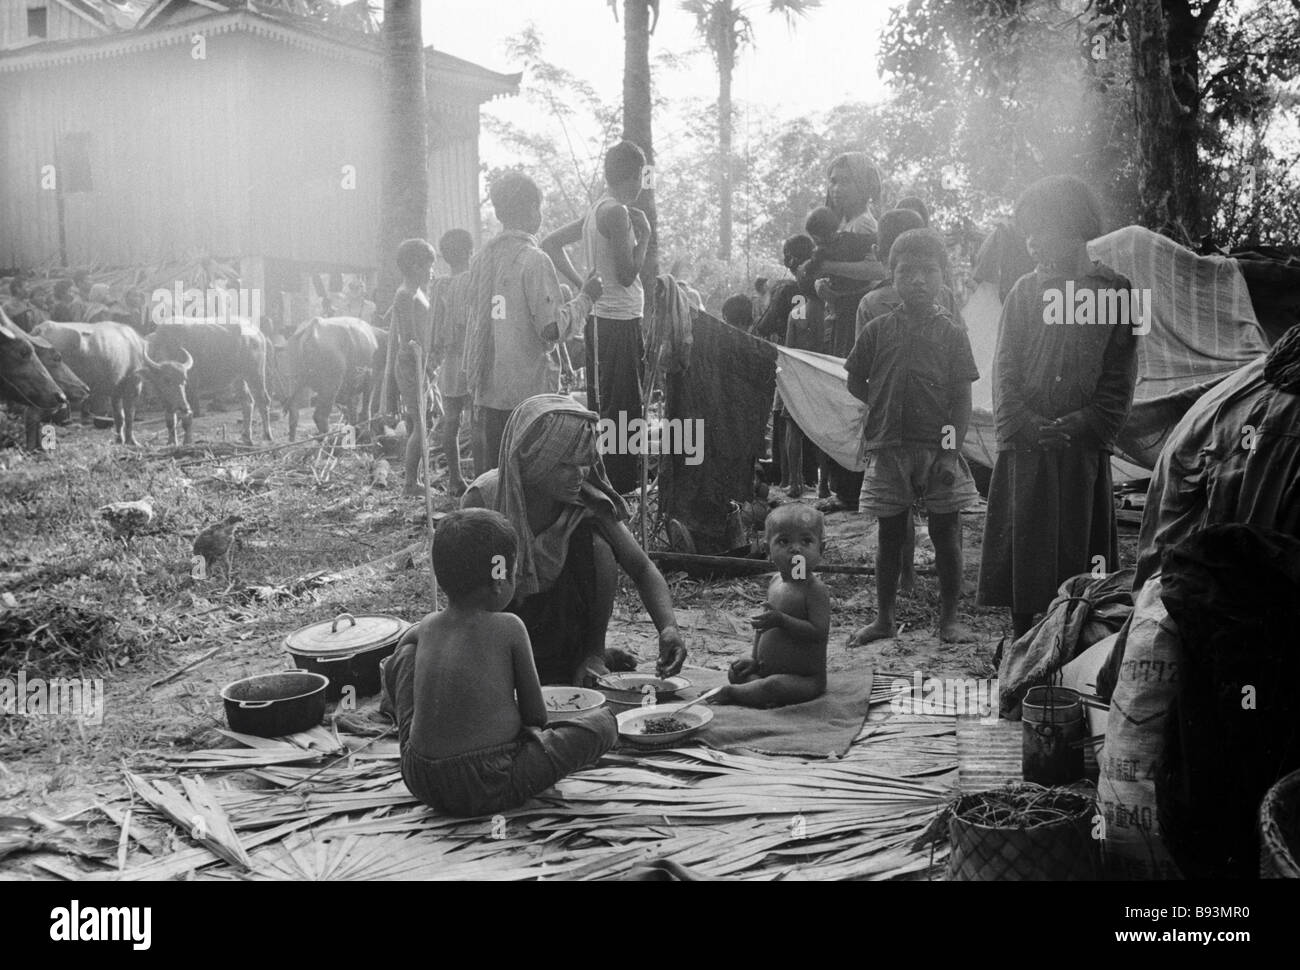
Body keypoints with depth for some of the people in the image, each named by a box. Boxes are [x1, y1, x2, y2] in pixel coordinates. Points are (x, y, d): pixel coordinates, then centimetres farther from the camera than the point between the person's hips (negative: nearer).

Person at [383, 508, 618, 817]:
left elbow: (391, 672, 28)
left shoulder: (425, 627, 5)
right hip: (489, 789, -2)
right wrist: (524, 726, 20)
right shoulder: (509, 628, -8)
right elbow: (536, 716, -2)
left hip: (420, 784, 3)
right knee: (603, 722, 1)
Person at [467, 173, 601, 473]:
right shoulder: (533, 260, -13)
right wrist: (585, 298, -4)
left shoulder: (480, 259, 7)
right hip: (529, 391, -6)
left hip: (486, 389, 6)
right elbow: (553, 328, -16)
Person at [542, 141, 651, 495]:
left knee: (623, 405, 16)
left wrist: (582, 284, 14)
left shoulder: (597, 210, 13)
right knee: (615, 410, -5)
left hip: (611, 321, 10)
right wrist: (644, 235, -7)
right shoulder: (617, 213, -15)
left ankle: (624, 480, 24)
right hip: (615, 323, -10)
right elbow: (627, 275, -20)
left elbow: (551, 243, 19)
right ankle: (613, 484, 0)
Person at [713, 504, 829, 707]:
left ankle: (731, 693, -10)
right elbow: (763, 623, 18)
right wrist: (755, 658, 10)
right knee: (735, 672, 12)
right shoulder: (775, 582, 7)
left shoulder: (815, 589, -18)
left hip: (807, 677, -9)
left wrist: (781, 620, -32)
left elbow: (820, 632, -27)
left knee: (772, 686, -32)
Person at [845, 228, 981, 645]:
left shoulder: (951, 334, 2)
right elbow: (855, 383, 12)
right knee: (890, 535, 9)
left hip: (937, 448, -1)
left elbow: (962, 398, -1)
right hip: (888, 446, 1)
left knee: (946, 534, 3)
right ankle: (883, 618, 20)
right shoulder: (877, 330, 5)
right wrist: (887, 407, 0)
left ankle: (950, 618, 16)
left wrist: (951, 450, -9)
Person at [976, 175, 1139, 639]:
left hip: (1082, 456, -2)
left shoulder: (1114, 293, 4)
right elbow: (1004, 371, 5)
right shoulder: (1025, 292, 11)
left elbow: (1119, 383, 0)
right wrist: (1023, 427, -10)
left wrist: (1074, 428, -12)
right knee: (1021, 565, 4)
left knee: (1077, 567, 0)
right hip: (1023, 455, 2)